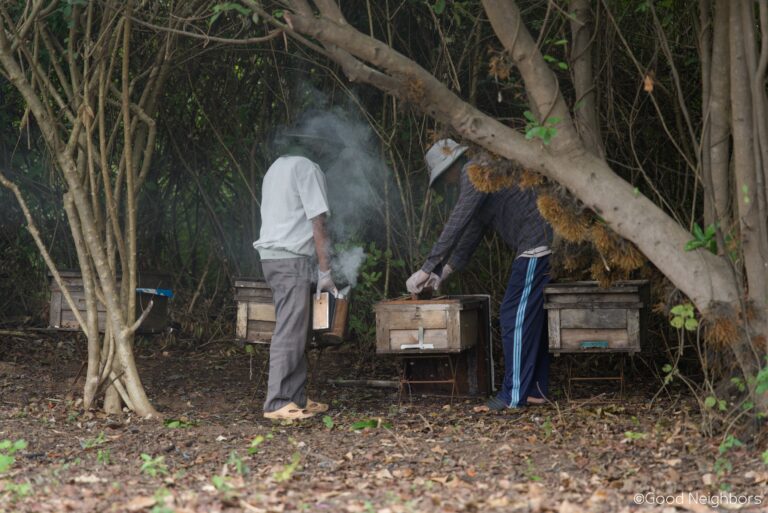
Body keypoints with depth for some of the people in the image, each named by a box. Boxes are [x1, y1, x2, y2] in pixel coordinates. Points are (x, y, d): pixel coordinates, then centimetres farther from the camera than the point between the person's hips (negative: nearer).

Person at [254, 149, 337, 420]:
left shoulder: (276, 167, 19)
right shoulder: (308, 168, -7)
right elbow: (318, 223, -12)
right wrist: (325, 270, -10)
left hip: (271, 255, 9)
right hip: (291, 257, -9)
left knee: (294, 330, 12)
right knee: (289, 332, -9)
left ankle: (295, 397, 13)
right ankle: (277, 403, -10)